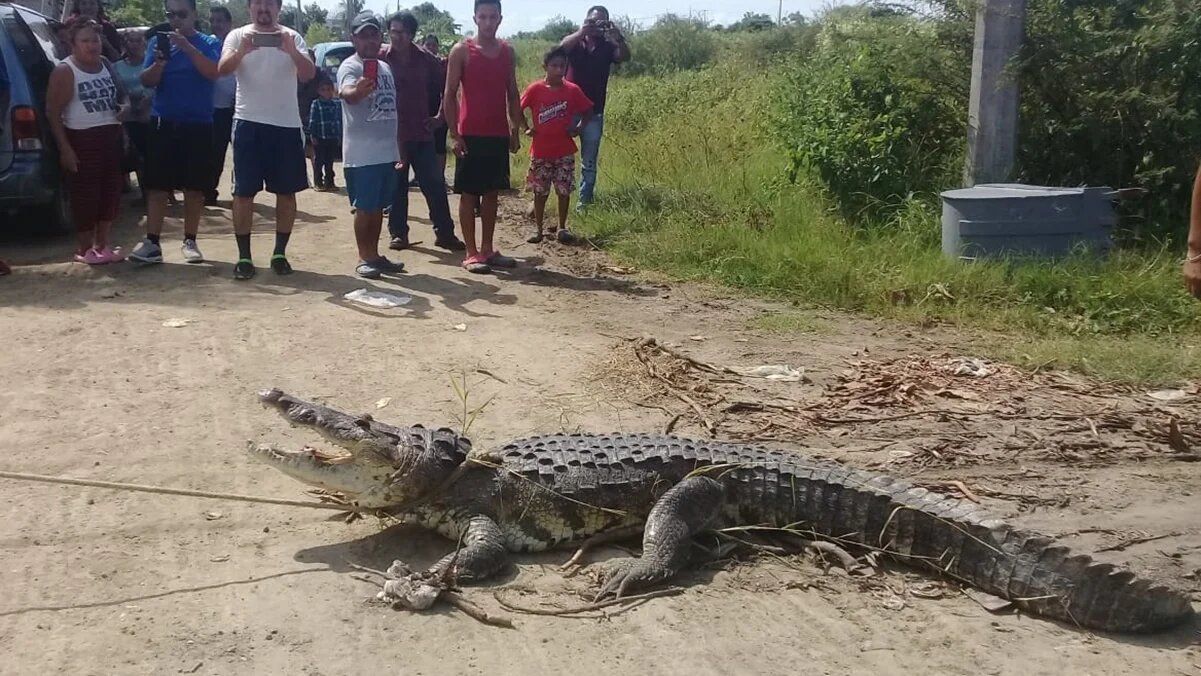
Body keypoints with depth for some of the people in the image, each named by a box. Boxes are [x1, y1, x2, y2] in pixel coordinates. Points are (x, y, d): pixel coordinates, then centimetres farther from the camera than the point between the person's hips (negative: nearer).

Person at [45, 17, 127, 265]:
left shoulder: (106, 65, 10)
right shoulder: (64, 71, -10)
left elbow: (118, 96, 26)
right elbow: (53, 113, -12)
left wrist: (123, 109, 3)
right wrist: (64, 148, -18)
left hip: (111, 135, 7)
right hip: (82, 139, -7)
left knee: (111, 191, 9)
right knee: (85, 194, -4)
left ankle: (102, 244, 20)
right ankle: (84, 248, 7)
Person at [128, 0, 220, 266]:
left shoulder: (209, 42, 3)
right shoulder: (159, 41, 8)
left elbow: (213, 73, -15)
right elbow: (147, 81, 2)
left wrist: (188, 47, -23)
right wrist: (159, 63, -17)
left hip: (199, 125, -1)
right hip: (164, 123, 1)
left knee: (195, 188, 4)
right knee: (157, 186, -2)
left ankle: (189, 241, 13)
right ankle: (152, 242, -1)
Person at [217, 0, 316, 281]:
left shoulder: (292, 37, 5)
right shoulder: (238, 35, 3)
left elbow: (309, 74, -8)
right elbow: (222, 69, -12)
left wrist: (291, 51, -28)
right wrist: (242, 51, -32)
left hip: (286, 124, 1)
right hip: (249, 122, -1)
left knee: (286, 192, 5)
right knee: (244, 191, -1)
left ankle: (280, 253, 16)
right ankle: (243, 256, 6)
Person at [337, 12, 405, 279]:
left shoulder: (385, 67, 14)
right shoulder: (350, 66, -11)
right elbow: (348, 94, -34)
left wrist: (399, 147, 21)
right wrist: (357, 90, -59)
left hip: (387, 152, 7)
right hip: (362, 154, -7)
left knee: (378, 207, 13)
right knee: (364, 207, -2)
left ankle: (374, 254, 22)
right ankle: (364, 258, 7)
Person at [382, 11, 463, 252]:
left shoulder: (426, 59, 3)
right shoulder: (380, 58, -2)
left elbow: (444, 88, 13)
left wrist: (440, 116, 5)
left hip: (422, 132, 1)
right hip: (392, 133, -1)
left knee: (435, 184, 1)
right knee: (396, 186, 6)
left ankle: (445, 233, 8)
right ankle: (398, 233, 16)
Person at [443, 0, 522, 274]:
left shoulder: (507, 51, 9)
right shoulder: (461, 51, -5)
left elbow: (512, 94, 14)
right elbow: (449, 95, -6)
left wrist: (515, 130, 9)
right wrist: (454, 134, -12)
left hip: (499, 134, 5)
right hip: (471, 135, -5)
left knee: (492, 193, 10)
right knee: (469, 194, 0)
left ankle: (487, 249, 18)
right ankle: (471, 253, 5)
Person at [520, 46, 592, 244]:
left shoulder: (572, 90, -2)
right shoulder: (535, 89, -6)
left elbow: (587, 111, 9)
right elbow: (518, 109, 5)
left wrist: (578, 127, -3)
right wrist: (526, 128, -2)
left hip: (564, 151, 1)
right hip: (541, 151, -1)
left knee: (564, 190, 3)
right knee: (540, 191, 6)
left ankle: (562, 227, 16)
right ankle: (538, 229, 16)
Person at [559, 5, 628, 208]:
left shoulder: (608, 47, 5)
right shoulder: (575, 43, 3)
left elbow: (625, 56, -14)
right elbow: (562, 47, -20)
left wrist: (617, 37, -32)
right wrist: (581, 32, -35)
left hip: (594, 113, 1)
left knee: (589, 163, 7)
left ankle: (585, 202, 15)